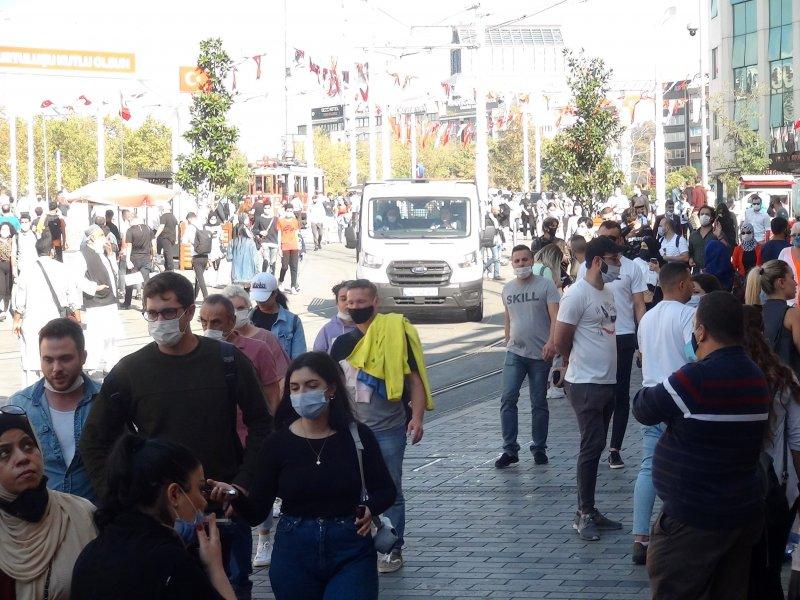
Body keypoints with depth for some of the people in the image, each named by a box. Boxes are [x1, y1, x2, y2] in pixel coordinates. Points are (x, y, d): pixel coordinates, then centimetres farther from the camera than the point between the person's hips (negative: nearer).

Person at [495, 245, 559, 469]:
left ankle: (539, 448, 16)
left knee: (539, 403, 5)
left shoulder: (545, 284, -4)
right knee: (508, 399, -9)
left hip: (540, 354, -3)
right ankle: (510, 449, -5)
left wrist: (551, 342, -25)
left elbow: (555, 316, -12)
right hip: (515, 353, 3)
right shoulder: (507, 289, 11)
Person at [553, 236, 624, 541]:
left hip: (607, 381, 8)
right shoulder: (577, 294, -15)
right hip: (586, 383, -8)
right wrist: (576, 361, 3)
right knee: (592, 446, -7)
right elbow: (561, 340, -13)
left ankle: (588, 511, 19)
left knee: (595, 446, 12)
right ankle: (585, 514, 1)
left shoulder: (607, 292, 12)